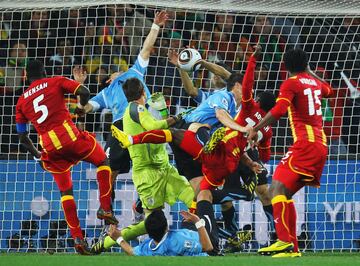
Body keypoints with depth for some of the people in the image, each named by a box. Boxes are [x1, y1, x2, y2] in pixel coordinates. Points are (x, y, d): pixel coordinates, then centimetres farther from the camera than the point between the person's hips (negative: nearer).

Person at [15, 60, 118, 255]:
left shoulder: (21, 101, 15)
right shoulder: (55, 83, 7)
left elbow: (23, 138, 17)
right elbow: (84, 92, -6)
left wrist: (37, 155, 32)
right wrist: (81, 106, 16)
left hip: (50, 148, 3)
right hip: (70, 136, -3)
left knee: (65, 191, 14)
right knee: (102, 161, 22)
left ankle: (77, 237, 6)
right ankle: (105, 208, 8)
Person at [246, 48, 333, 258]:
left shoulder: (291, 84, -4)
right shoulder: (315, 82, 18)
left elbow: (278, 110, -20)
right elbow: (329, 90, 42)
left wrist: (256, 129, -16)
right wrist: (310, 73, 50)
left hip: (305, 144, -8)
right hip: (321, 144, 8)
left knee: (278, 189, -16)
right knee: (285, 193, 12)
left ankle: (285, 241, -29)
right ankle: (292, 247, 9)